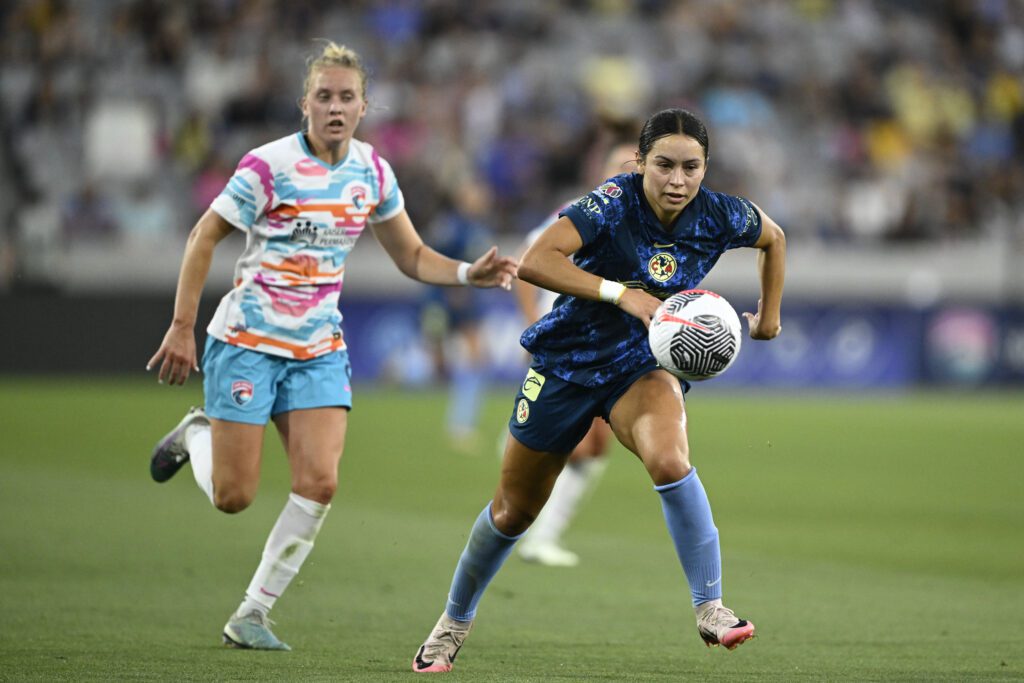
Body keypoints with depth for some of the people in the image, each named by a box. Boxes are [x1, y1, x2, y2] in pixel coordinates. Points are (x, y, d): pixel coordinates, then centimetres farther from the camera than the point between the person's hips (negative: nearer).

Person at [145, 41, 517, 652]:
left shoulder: (373, 172, 1)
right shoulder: (270, 166, -15)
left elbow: (412, 257, 11)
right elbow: (205, 237, -8)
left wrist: (470, 274, -8)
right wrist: (182, 328, -10)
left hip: (320, 349, 4)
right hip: (248, 342, -4)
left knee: (319, 482, -13)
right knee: (234, 497, -4)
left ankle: (253, 613, 1)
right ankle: (196, 434, 32)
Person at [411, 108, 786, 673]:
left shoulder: (719, 218, -13)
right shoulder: (614, 202, -25)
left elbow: (773, 237, 12)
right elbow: (534, 262, -39)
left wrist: (768, 315, 12)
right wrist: (623, 294, -42)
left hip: (645, 366, 1)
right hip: (567, 362, -1)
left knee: (669, 461, -33)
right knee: (513, 510, 12)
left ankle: (709, 608, -24)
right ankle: (455, 621, 36)